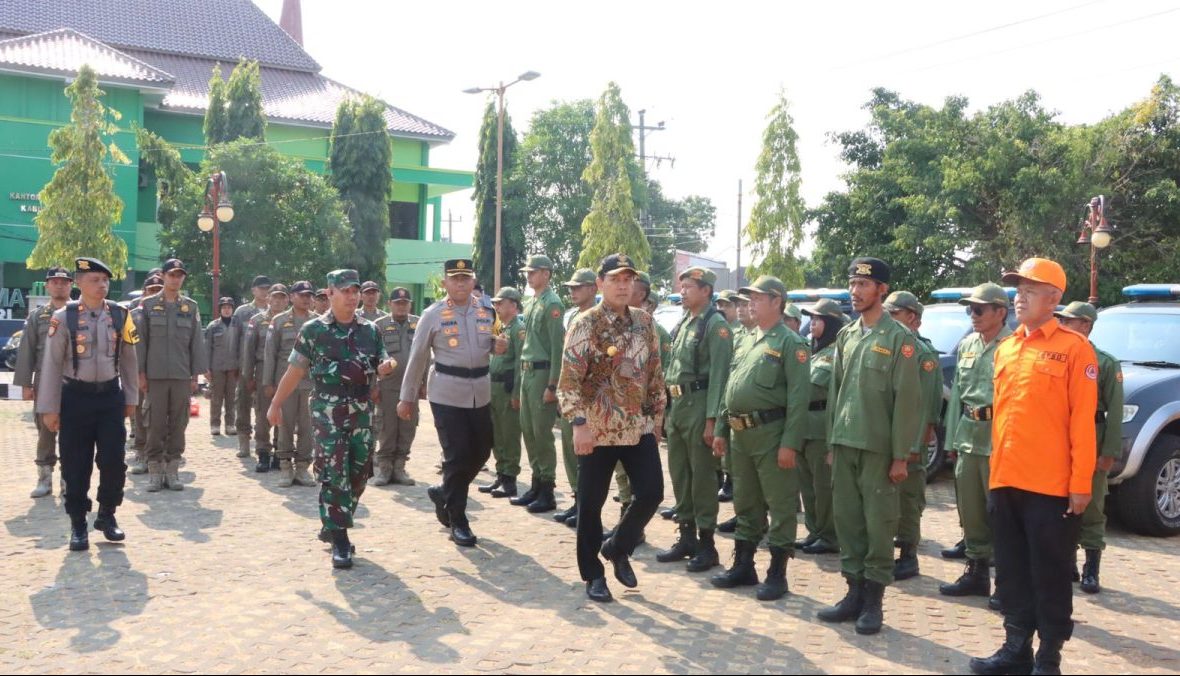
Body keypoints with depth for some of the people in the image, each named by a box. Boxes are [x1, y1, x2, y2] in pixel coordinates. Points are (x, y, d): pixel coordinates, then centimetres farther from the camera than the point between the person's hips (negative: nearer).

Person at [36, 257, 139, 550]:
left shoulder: (120, 315, 1)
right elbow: (51, 363, -4)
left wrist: (131, 399, 9)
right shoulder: (63, 317, -6)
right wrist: (49, 408, -5)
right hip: (76, 397, -2)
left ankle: (107, 515, 21)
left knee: (113, 460, 1)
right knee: (75, 465, 4)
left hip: (111, 396, 2)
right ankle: (78, 524, 17)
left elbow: (128, 359, 8)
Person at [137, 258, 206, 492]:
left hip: (182, 376, 2)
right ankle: (154, 470, 9)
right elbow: (141, 340, 2)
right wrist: (141, 373, -3)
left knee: (178, 424, 5)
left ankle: (172, 469, 13)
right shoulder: (148, 304, 3)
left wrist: (196, 375, 3)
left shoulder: (191, 306, 7)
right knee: (155, 424, 1)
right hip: (155, 375, -1)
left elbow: (196, 341, 7)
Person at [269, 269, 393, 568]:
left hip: (362, 411, 4)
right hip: (328, 411, -4)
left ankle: (334, 525, 29)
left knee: (359, 473, 9)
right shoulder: (313, 329, -1)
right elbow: (295, 370, 3)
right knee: (334, 475, -8)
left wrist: (385, 367, -7)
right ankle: (339, 541, -1)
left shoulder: (369, 330, 9)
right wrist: (275, 404, 3)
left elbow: (382, 362, 18)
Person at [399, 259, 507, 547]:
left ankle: (443, 493, 35)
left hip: (481, 392, 5)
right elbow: (418, 357, -2)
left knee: (481, 452, 11)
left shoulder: (484, 312, 7)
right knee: (457, 456, -4)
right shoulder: (433, 315, -6)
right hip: (447, 394, -5)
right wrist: (407, 397, 0)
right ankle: (458, 522, 8)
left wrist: (497, 346, -2)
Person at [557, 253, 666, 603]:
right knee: (591, 503, 4)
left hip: (639, 427, 4)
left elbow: (655, 372, 14)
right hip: (598, 429, -4)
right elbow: (569, 378, -15)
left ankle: (618, 548, 24)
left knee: (651, 492, -1)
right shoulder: (585, 324, -9)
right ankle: (593, 575, 19)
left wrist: (656, 416, 12)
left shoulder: (644, 321, 7)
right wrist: (579, 423, -24)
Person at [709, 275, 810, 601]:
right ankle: (743, 566, 25)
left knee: (780, 506, 0)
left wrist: (790, 443, -20)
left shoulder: (790, 343, -7)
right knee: (745, 503, 15)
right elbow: (730, 390, 21)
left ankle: (777, 574, 8)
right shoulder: (748, 344, 18)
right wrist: (721, 430, 15)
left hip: (771, 433, -8)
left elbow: (799, 396, -15)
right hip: (741, 435, 8)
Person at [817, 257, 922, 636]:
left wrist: (900, 455, -11)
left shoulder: (899, 338, -6)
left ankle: (873, 600, 11)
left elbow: (907, 400, -9)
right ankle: (854, 592, 20)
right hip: (844, 445, 6)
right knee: (847, 520, 9)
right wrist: (831, 443, 13)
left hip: (878, 448, -6)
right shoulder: (846, 335, 12)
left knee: (878, 523, 1)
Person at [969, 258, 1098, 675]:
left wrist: (1081, 483, -13)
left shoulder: (1074, 348, -6)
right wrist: (996, 470, 14)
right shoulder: (1005, 349, 13)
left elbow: (1083, 420, -10)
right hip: (1006, 482, 6)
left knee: (1050, 575, 4)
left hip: (1052, 486, -6)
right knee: (1012, 574, 13)